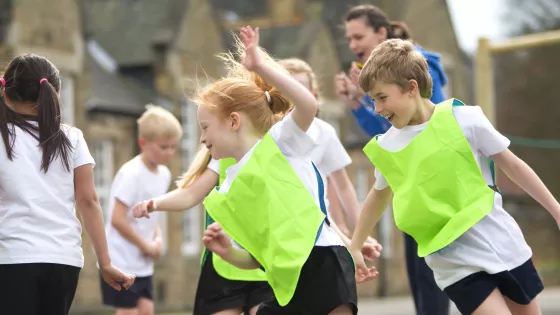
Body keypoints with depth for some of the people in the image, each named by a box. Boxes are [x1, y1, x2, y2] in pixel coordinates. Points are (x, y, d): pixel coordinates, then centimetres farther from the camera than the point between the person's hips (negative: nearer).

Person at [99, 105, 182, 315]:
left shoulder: (164, 174, 7)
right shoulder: (131, 174, -18)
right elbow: (117, 220, -22)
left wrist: (157, 238, 0)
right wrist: (147, 246, -14)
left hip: (143, 264, 8)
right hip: (122, 262, -8)